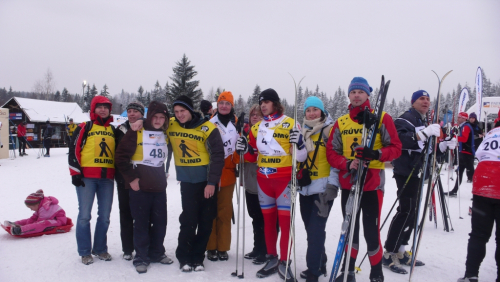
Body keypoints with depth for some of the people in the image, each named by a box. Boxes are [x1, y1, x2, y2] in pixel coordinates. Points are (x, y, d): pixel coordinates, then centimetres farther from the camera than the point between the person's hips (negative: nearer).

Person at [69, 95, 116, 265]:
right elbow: (74, 150, -2)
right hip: (86, 176, -4)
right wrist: (75, 172, -9)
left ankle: (100, 249, 22)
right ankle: (85, 252, 12)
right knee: (84, 215, -1)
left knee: (104, 216, 8)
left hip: (107, 178, 4)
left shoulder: (113, 130, 16)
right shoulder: (84, 127, 3)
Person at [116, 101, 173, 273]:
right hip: (140, 187, -5)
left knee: (160, 222, 11)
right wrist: (131, 178, -10)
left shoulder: (165, 135, 11)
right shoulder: (136, 132, -7)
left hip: (159, 187, 5)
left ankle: (157, 253, 27)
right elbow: (121, 156, -9)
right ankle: (141, 257, 16)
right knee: (142, 223, 1)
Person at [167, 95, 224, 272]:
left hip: (207, 182, -1)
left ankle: (197, 258, 20)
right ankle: (184, 258, 14)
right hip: (187, 182, 1)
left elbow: (217, 155, -12)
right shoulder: (170, 127, -1)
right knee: (188, 221, -3)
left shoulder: (207, 128, -12)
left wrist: (212, 182, -15)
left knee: (206, 222, 6)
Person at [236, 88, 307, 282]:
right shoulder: (256, 127, 10)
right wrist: (245, 150, -3)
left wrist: (298, 143, -25)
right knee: (268, 219, 12)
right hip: (263, 180, 5)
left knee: (285, 220, -1)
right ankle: (271, 259, 24)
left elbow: (300, 157, -6)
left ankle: (284, 263, 11)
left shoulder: (290, 124, -5)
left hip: (284, 179, -4)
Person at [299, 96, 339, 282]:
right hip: (305, 187, 6)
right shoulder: (302, 131, 14)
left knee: (316, 229, -8)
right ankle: (320, 263, 30)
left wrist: (332, 184, -15)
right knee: (311, 229, 13)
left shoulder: (330, 130, -4)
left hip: (323, 188, -6)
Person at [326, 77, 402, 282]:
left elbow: (396, 147, -2)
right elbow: (331, 152, 6)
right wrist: (346, 164, -14)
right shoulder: (340, 122, 8)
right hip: (347, 183, 3)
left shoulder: (382, 118, 0)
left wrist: (376, 154, -22)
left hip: (372, 183, -3)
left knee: (371, 230, -2)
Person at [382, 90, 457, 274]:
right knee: (406, 211, -12)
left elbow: (429, 150, 26)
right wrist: (423, 133, -34)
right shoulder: (405, 119, -7)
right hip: (406, 171, -9)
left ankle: (400, 252, 20)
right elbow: (399, 139, -26)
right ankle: (389, 254, -5)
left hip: (417, 172, 9)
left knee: (412, 211, 11)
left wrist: (445, 145, 11)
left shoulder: (425, 123, 23)